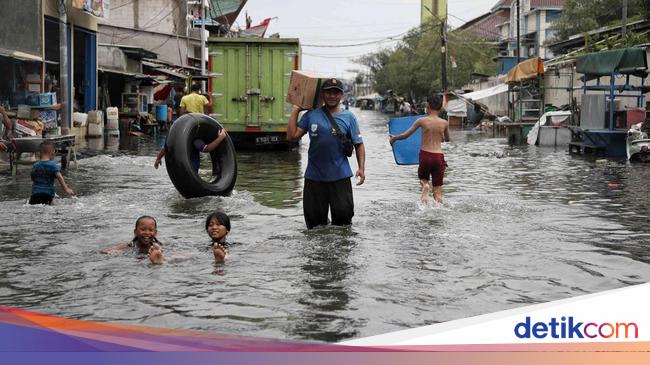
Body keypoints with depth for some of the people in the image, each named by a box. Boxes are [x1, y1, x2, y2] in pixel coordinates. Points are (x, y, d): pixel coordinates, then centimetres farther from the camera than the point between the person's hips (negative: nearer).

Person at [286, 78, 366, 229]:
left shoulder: (348, 117, 4)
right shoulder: (311, 115, 5)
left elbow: (359, 144, 5)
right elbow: (291, 136, 0)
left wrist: (361, 168, -7)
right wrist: (295, 110, 3)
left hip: (340, 177, -1)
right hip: (314, 177, 1)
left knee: (343, 216, 2)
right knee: (314, 220, 9)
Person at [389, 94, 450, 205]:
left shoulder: (422, 121, -3)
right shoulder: (445, 123, 2)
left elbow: (405, 135, 4)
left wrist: (394, 138, 23)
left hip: (425, 155, -1)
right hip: (439, 156, 1)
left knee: (423, 180, 23)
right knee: (438, 192, 9)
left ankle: (425, 187, -10)